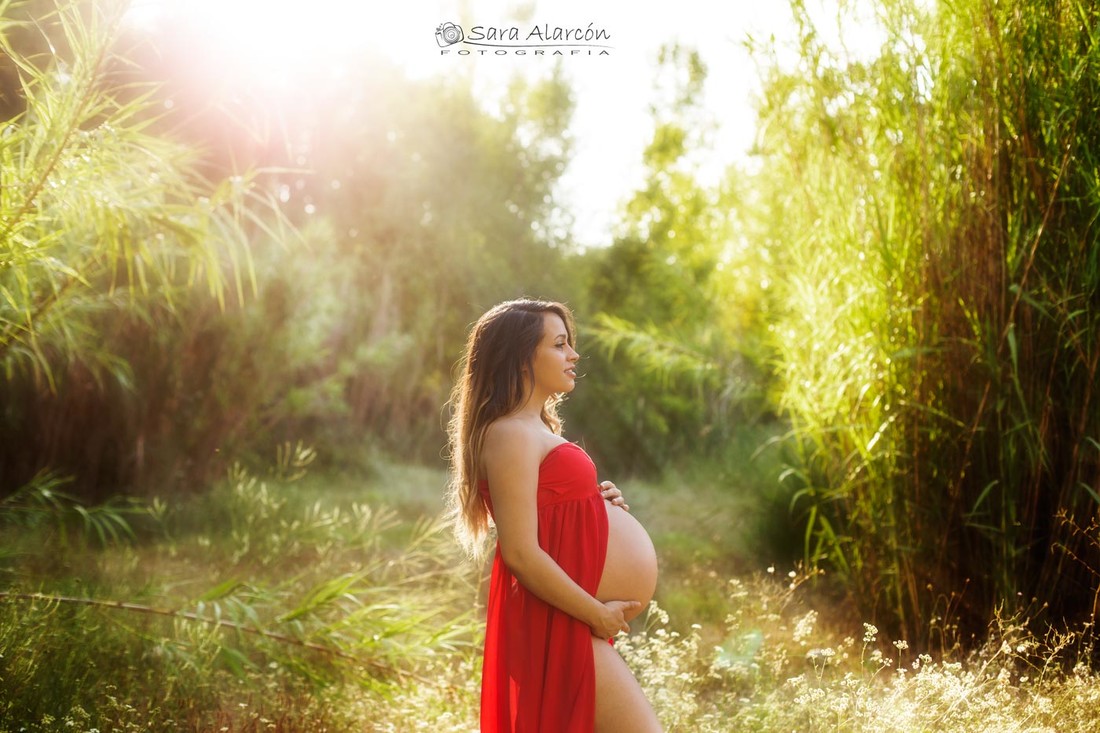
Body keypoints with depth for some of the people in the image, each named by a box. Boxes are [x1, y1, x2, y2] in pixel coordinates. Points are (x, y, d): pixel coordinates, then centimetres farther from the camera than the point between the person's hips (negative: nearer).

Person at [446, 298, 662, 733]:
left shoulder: (536, 428, 16)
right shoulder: (511, 434, -16)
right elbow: (521, 552, -21)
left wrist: (594, 500, 6)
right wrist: (598, 613, -15)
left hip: (566, 621, 10)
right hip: (556, 624, -10)